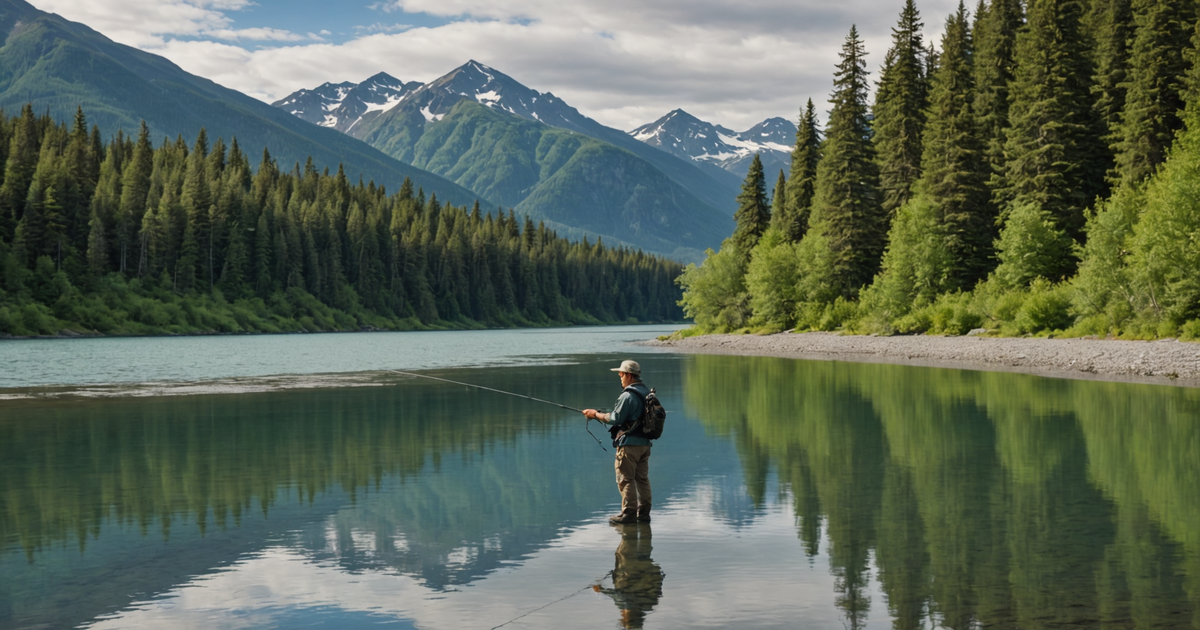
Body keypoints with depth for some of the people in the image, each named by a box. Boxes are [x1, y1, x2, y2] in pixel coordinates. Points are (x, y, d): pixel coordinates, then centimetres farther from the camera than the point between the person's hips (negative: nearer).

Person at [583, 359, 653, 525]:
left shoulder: (628, 396, -16)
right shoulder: (646, 393, 12)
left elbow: (615, 419, -14)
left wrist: (596, 414, -1)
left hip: (629, 444, -9)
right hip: (644, 443, 9)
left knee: (625, 479, -2)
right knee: (642, 478, 11)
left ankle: (628, 513, -1)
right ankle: (644, 513, 14)